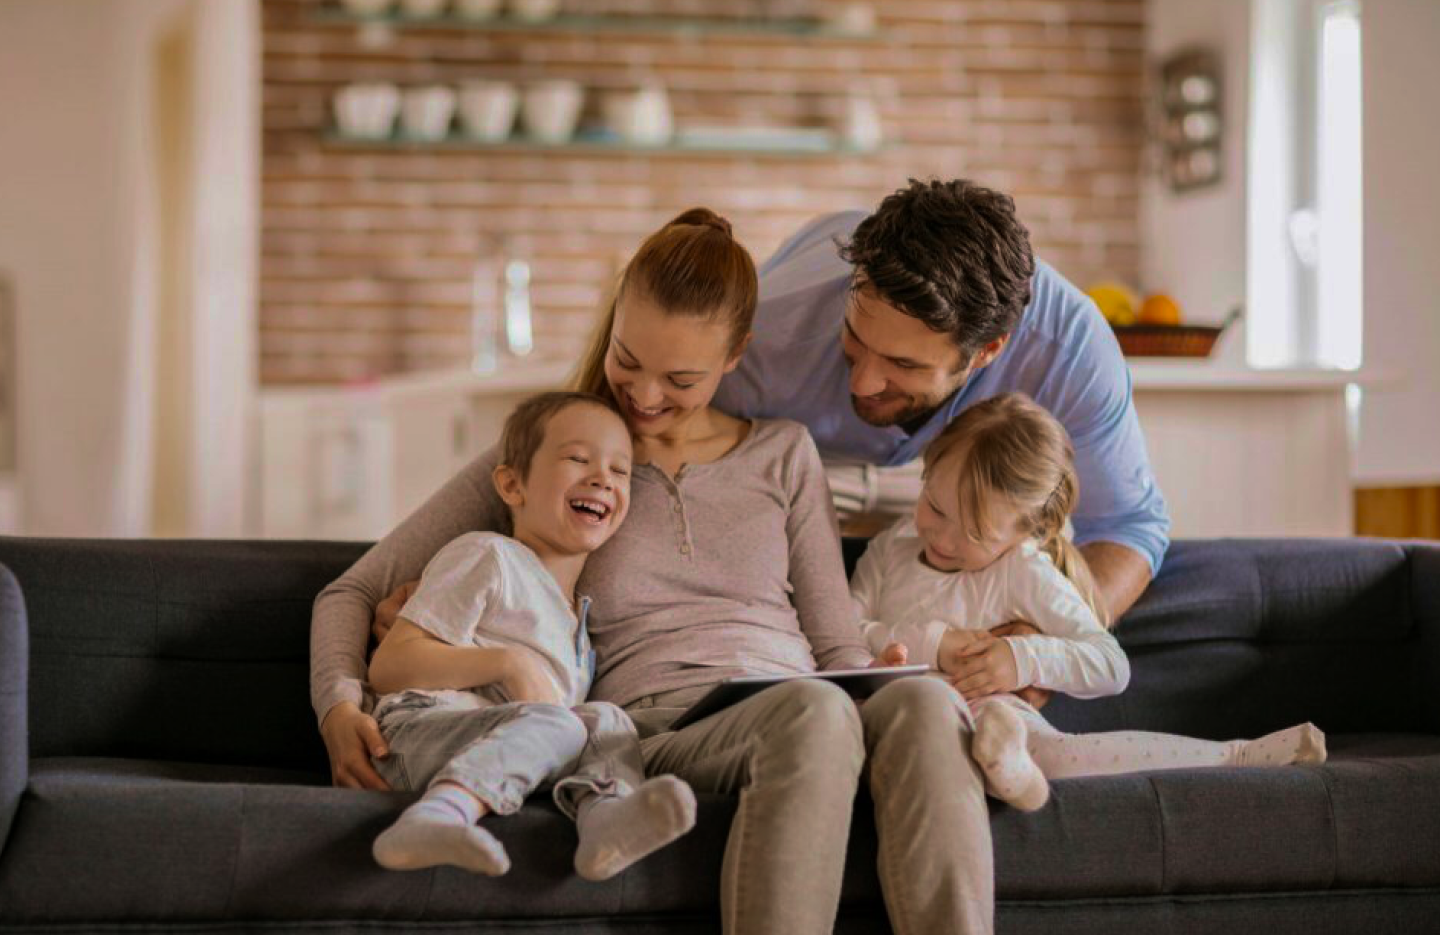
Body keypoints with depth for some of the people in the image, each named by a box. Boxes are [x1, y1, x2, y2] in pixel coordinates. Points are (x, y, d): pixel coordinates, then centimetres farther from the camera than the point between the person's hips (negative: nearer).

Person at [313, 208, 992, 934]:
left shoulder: (783, 453, 22)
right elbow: (354, 592, 14)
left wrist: (876, 675, -4)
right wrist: (339, 705, -7)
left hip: (791, 722, 3)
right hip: (651, 726, -3)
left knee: (922, 701, -36)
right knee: (813, 709, -39)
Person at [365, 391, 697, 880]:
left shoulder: (581, 611, 30)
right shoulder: (488, 557, 6)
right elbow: (387, 666, -3)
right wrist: (509, 663, -12)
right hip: (418, 731, -6)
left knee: (607, 721, -14)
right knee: (557, 725, -30)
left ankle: (606, 816, -47)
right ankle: (433, 817, -55)